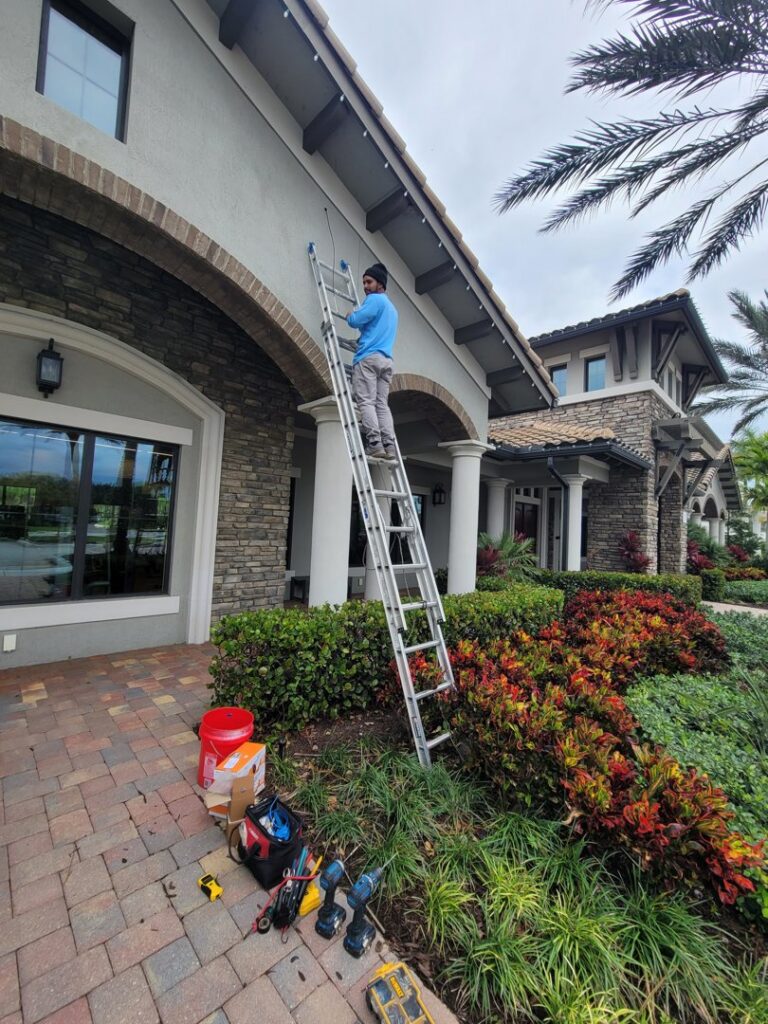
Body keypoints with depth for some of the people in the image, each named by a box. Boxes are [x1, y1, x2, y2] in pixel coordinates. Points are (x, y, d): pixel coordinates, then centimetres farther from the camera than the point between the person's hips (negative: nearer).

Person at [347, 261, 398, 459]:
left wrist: (350, 315, 13)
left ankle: (375, 444, -23)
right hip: (386, 360, 8)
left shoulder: (375, 299, 2)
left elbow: (355, 320, -8)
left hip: (369, 357, -8)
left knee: (366, 402, -13)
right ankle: (389, 446, -11)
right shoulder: (392, 308, 30)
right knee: (382, 404, 0)